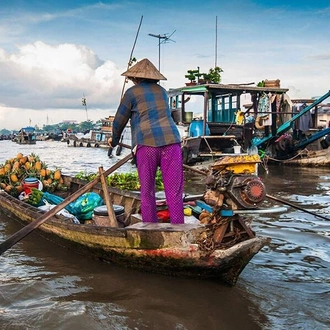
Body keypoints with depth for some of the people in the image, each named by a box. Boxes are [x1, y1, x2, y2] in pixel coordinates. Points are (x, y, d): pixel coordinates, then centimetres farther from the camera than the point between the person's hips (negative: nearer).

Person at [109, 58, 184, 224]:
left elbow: (119, 121, 12)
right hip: (171, 140, 3)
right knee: (174, 191, 2)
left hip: (147, 143, -3)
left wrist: (115, 140, 31)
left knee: (147, 192, 6)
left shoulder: (132, 92, 9)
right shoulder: (161, 91, 22)